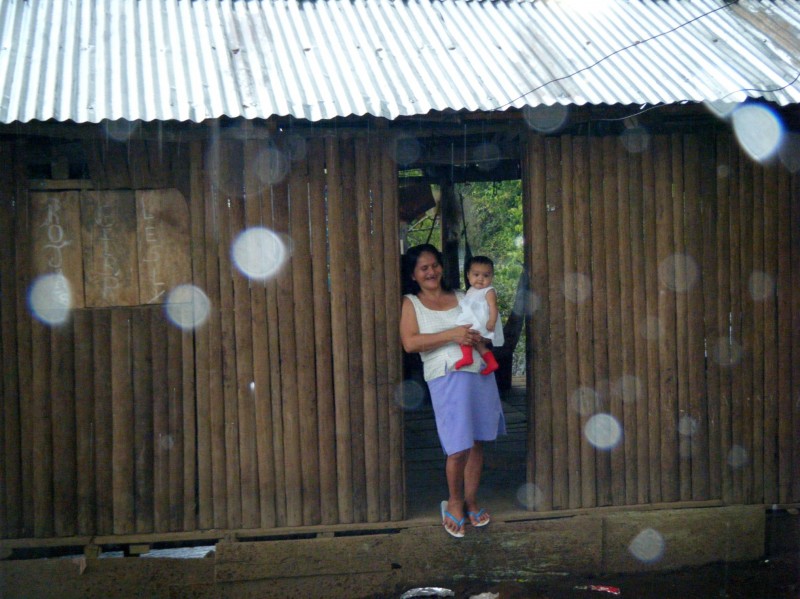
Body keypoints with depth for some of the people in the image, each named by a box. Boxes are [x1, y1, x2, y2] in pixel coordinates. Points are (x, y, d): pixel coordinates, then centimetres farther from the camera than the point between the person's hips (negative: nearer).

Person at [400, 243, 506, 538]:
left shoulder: (462, 298, 17)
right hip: (447, 378, -4)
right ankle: (454, 502, 14)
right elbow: (410, 342, -9)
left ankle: (471, 500, 23)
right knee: (459, 448, -9)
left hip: (480, 373, 4)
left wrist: (478, 338, -2)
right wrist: (451, 335, -15)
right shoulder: (411, 303, 6)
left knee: (477, 442, 7)